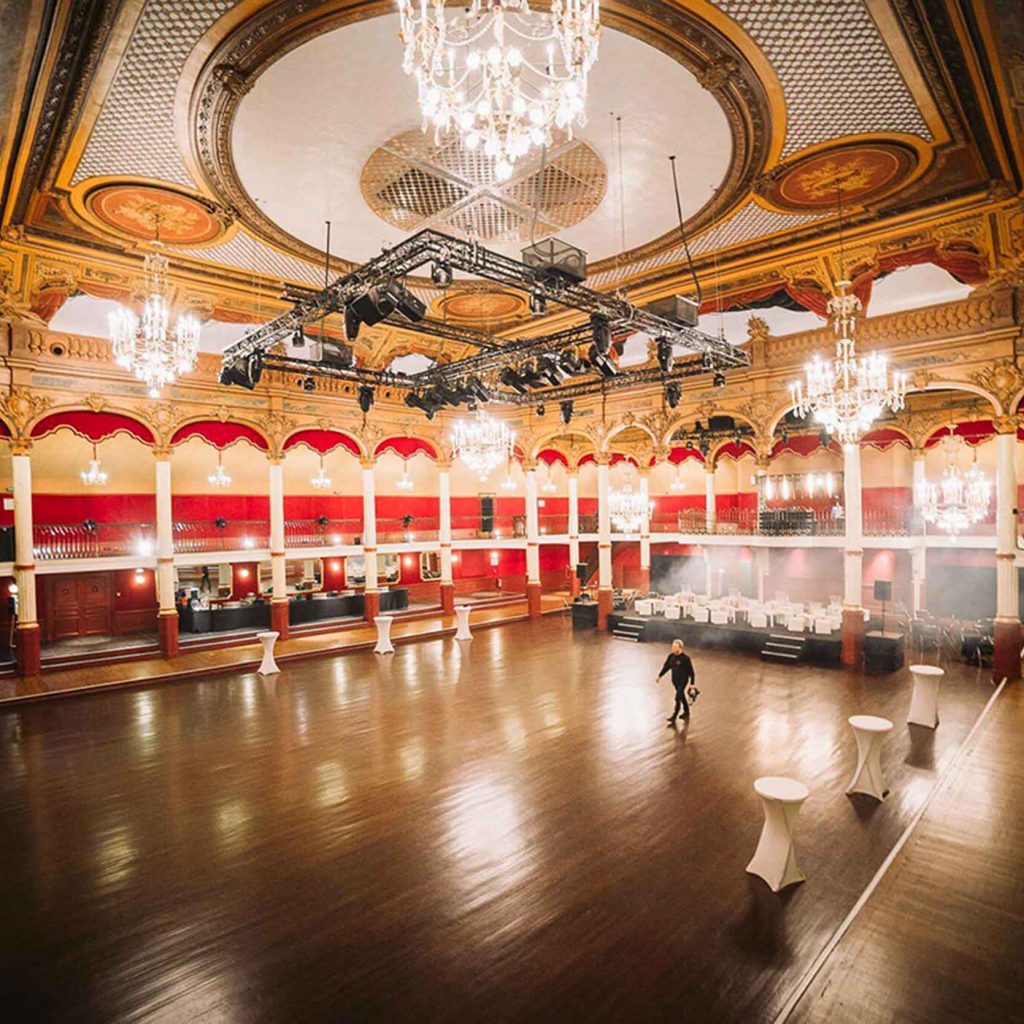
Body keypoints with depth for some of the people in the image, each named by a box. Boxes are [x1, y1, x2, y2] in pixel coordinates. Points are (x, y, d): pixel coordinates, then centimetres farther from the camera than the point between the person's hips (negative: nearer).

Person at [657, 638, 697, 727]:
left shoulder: (685, 657, -20)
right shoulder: (671, 655, -3)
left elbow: (691, 670, -15)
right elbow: (666, 666, 6)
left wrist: (692, 683, -12)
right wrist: (659, 675, 0)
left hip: (683, 680, -7)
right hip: (675, 680, 7)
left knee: (678, 698, -10)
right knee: (681, 696, 21)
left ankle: (674, 717, -4)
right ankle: (686, 711, 42)